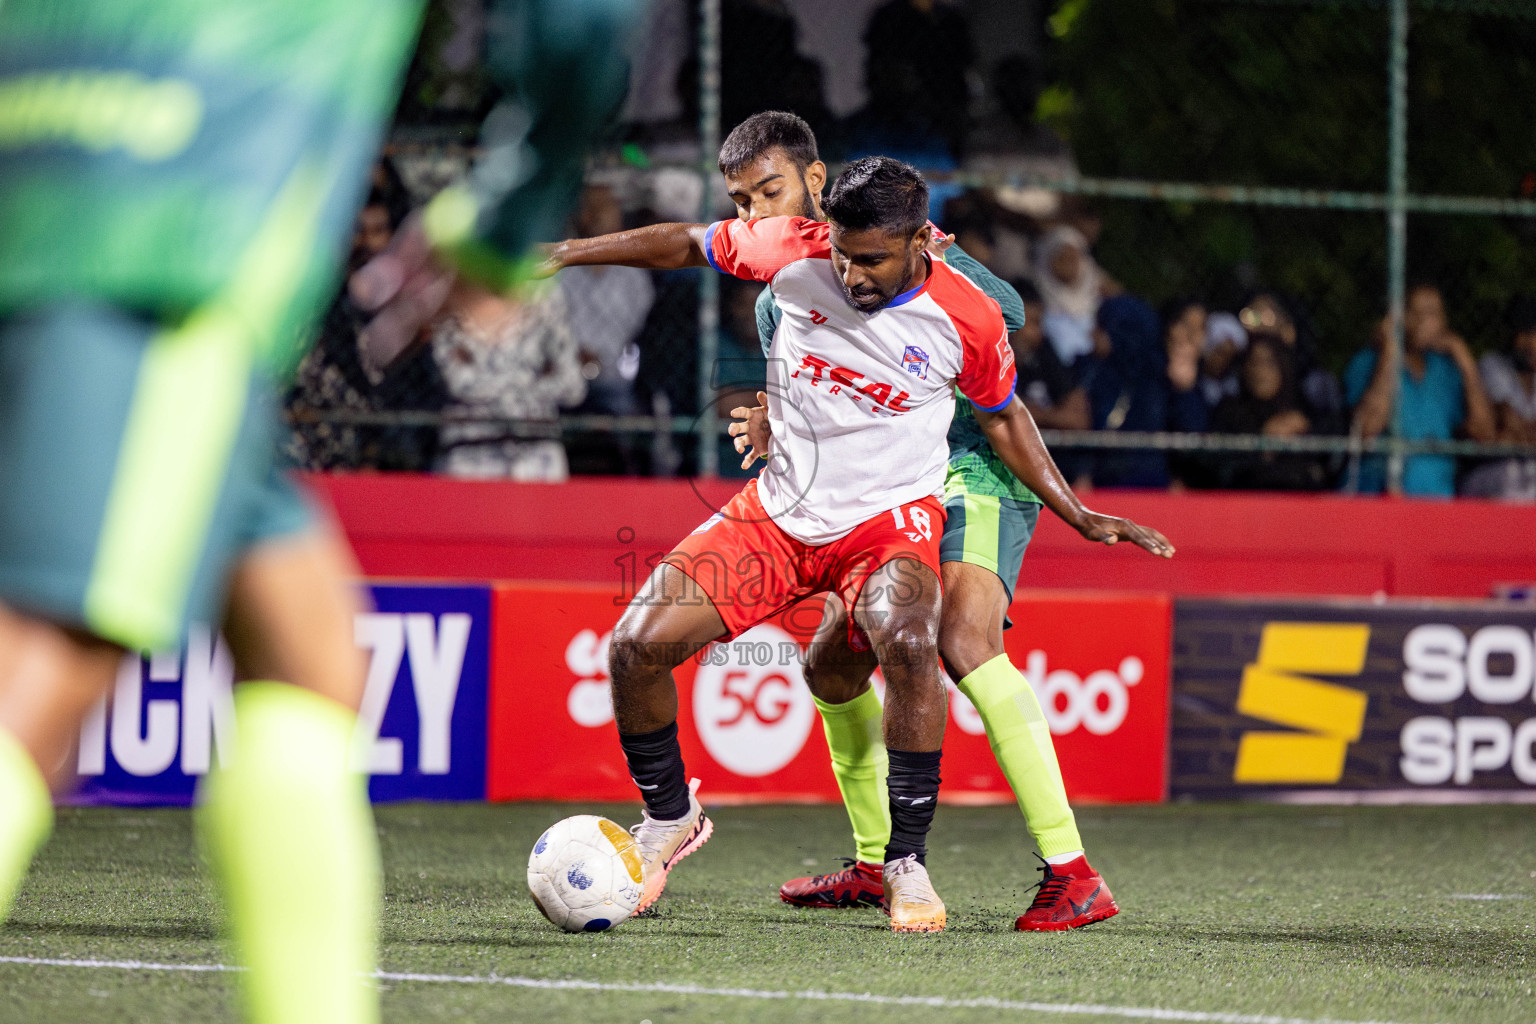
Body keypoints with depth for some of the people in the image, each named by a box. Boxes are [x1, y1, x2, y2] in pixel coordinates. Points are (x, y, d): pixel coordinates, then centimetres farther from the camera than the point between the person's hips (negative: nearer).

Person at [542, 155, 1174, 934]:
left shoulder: (967, 320, -13)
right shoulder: (795, 255, -12)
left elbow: (1002, 417, 7)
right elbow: (687, 245, 5)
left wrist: (1077, 514, 5)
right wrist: (564, 253, 6)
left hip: (890, 515, -3)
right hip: (779, 511, 3)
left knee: (904, 639, -36)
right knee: (637, 642, -14)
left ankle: (907, 862, -21)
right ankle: (669, 818, 14)